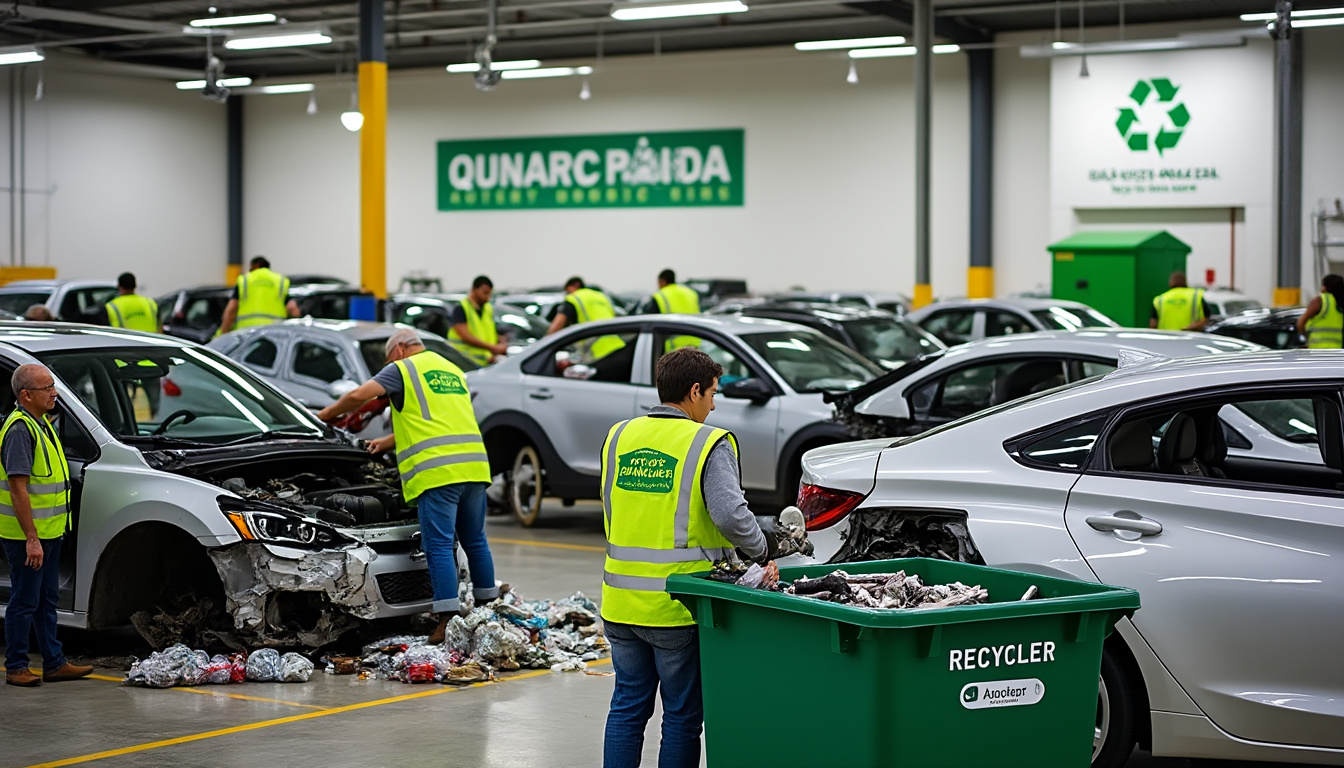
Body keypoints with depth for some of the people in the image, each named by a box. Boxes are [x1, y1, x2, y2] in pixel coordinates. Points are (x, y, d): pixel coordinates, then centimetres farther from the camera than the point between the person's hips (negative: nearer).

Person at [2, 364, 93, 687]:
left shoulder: (41, 424, 13)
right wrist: (31, 539, -24)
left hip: (48, 532, 10)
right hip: (27, 536, -10)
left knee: (46, 599, 14)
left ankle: (54, 663, 20)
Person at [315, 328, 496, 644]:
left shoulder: (403, 369, 5)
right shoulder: (452, 371, 28)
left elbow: (358, 396, -5)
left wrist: (326, 414, 13)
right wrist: (389, 442, 37)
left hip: (437, 470, -7)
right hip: (473, 465, 7)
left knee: (439, 545, -7)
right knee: (475, 541, 15)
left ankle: (448, 621, -12)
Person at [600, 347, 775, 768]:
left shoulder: (619, 437, 9)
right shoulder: (709, 445, -11)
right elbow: (730, 515, -22)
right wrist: (762, 550, -5)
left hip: (621, 602, 6)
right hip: (677, 606, -5)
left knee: (627, 705, 15)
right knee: (682, 714, 6)